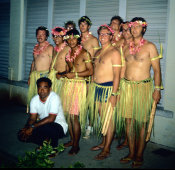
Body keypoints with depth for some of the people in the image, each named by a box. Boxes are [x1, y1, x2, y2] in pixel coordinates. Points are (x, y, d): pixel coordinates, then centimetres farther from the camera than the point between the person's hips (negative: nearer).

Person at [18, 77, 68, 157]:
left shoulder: (54, 97, -22)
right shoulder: (34, 100, -3)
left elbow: (51, 118, -28)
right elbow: (32, 118, -1)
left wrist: (32, 127, -29)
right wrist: (26, 128, -23)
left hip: (59, 126, -5)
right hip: (43, 125, 6)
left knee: (47, 127, -39)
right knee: (21, 135, -11)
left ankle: (54, 147, -8)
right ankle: (46, 141, 3)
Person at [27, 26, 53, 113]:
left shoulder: (49, 47, -6)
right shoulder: (36, 47, 15)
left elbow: (52, 63, -9)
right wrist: (30, 76, 19)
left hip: (44, 74, -7)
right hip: (34, 74, 7)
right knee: (31, 94, 6)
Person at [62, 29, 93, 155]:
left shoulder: (84, 53, -7)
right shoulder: (69, 52, 14)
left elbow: (90, 71, -10)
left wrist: (74, 75, -14)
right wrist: (63, 73, 5)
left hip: (78, 85, -7)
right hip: (68, 84, 7)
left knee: (74, 116, -8)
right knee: (68, 114, 9)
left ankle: (76, 145, 4)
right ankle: (72, 140, 24)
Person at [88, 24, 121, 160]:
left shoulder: (114, 52, -9)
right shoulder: (98, 52, 16)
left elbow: (116, 75, -14)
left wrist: (114, 94, -19)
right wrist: (92, 88, 18)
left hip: (108, 88, -7)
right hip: (96, 88, 8)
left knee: (108, 119, -2)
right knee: (101, 117, 13)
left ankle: (106, 150, 5)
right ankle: (103, 143, 27)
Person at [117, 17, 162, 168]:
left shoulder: (150, 47, -1)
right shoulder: (126, 47, 13)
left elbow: (157, 69, -2)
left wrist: (157, 89, -8)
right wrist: (118, 87, 13)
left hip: (143, 87, -4)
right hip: (126, 86, 5)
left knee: (142, 122, 0)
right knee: (128, 120, 6)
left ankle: (139, 156, 12)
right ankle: (131, 153, 19)